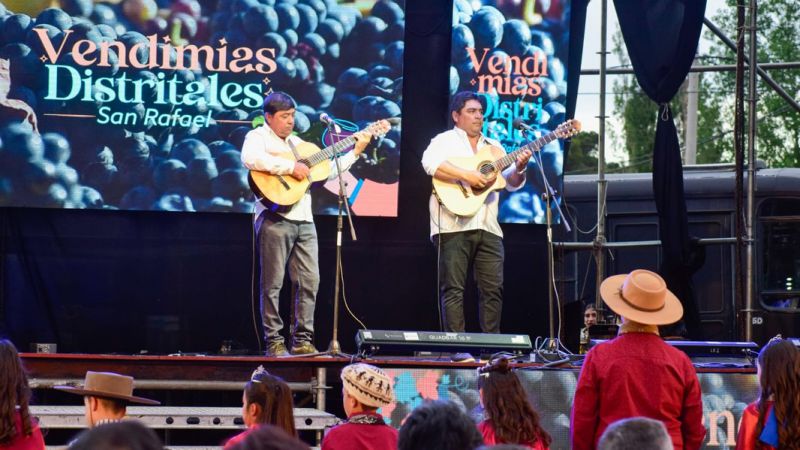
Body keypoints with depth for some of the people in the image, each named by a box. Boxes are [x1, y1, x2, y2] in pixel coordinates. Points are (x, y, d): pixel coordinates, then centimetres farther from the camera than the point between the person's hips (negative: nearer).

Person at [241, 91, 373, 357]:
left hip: (303, 220, 7)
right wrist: (291, 167, -20)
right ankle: (274, 342, 0)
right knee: (273, 284, -4)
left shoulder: (297, 143, 24)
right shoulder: (258, 136, 2)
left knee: (309, 281, 1)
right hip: (275, 219, -7)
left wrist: (355, 152, 21)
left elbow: (328, 171, 26)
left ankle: (302, 340, 6)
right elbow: (250, 159, -21)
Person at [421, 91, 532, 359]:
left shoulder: (494, 147, 23)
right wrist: (466, 176, -22)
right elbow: (430, 163, -17)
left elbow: (511, 183, 18)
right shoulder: (445, 140, 5)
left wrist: (519, 169, -3)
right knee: (453, 288, -6)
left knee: (493, 288, 0)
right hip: (454, 225, -5)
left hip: (488, 227, 5)